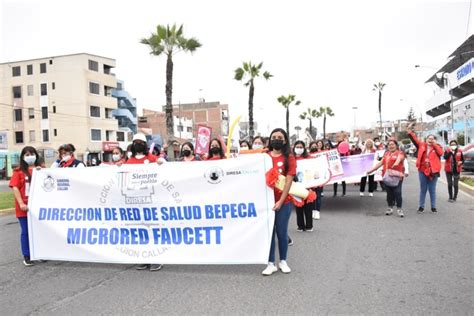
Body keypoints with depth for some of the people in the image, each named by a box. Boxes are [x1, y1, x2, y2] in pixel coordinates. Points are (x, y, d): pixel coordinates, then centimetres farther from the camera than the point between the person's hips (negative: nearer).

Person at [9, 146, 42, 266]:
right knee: (26, 232, 4)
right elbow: (15, 188, -5)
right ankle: (26, 257, 13)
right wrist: (21, 204, -14)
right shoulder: (19, 171, 1)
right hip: (25, 208, -2)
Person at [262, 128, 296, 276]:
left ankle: (283, 261, 25)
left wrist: (280, 201, -13)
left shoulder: (289, 158, -2)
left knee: (282, 232, 8)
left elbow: (288, 181, -7)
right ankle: (271, 263, 15)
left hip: (283, 202, -2)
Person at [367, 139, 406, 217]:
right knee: (389, 193, 10)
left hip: (397, 177, -5)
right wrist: (371, 170, 17)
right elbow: (381, 163, 21)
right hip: (387, 176, 5)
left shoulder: (400, 153, 2)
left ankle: (399, 209, 4)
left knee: (397, 193, -7)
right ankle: (390, 208, 21)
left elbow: (399, 158, -21)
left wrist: (396, 162, -44)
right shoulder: (386, 154, 20)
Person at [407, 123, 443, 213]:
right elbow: (414, 139, -5)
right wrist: (410, 131, -17)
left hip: (433, 171, -1)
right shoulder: (422, 145, 5)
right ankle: (421, 206, 15)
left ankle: (433, 207, 16)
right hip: (423, 170, 1)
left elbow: (440, 153, -16)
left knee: (432, 190, 7)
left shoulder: (437, 147, 3)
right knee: (423, 189, 9)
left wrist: (434, 144, -11)